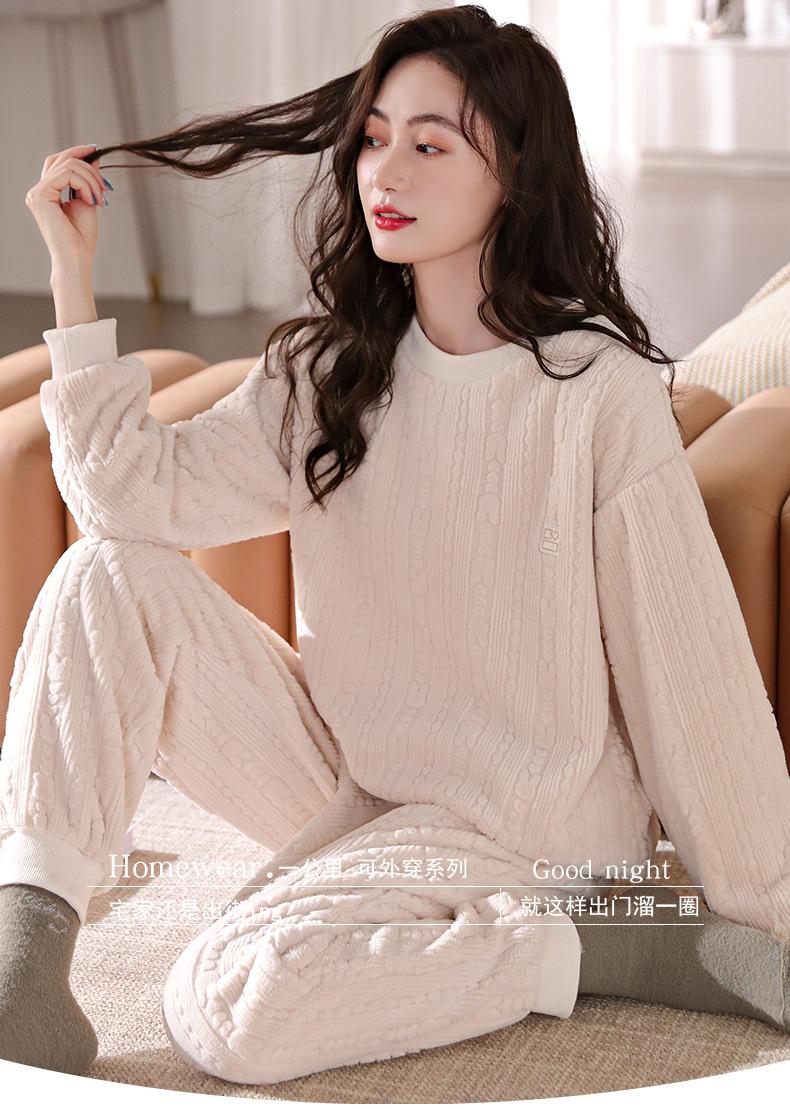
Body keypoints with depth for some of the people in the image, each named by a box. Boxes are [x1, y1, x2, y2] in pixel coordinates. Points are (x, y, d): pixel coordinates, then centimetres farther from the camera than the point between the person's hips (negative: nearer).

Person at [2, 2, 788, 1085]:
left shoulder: (601, 389, -16)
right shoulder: (329, 369, 2)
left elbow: (689, 668, -13)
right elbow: (139, 492, -9)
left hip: (515, 824, -6)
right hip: (346, 782, 6)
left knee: (228, 1008, -26)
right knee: (111, 577, -12)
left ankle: (587, 946, -10)